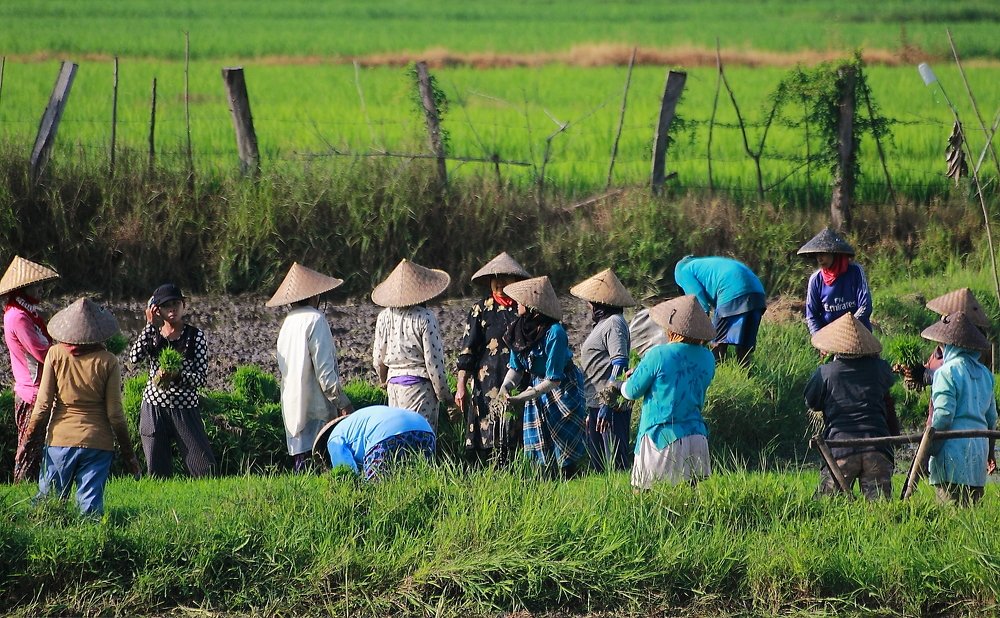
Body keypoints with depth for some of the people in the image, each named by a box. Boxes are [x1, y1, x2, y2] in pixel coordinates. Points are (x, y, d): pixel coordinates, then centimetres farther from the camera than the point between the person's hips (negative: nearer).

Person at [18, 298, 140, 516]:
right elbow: (114, 413, -4)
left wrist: (28, 440, 7)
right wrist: (127, 452, 6)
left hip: (60, 439, 0)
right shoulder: (108, 362, -4)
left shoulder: (55, 354, -3)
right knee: (90, 505, 1)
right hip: (98, 441, 0)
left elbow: (43, 405, -3)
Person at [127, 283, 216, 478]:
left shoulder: (195, 336, 0)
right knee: (156, 474, 4)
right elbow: (134, 357, -13)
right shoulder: (153, 335, 6)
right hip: (154, 407, 2)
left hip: (186, 409, -2)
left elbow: (201, 377, -6)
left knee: (205, 470, -8)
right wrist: (151, 325, -11)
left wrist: (177, 374, -23)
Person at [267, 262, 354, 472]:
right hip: (314, 406, -8)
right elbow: (324, 369, -16)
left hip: (292, 406, 8)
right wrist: (343, 403, -10)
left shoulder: (289, 321, 13)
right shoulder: (314, 319, -11)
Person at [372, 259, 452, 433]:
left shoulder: (385, 317, 2)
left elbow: (378, 358, 10)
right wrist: (444, 394, -2)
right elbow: (433, 360, -13)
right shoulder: (425, 318, -14)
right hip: (419, 384, -5)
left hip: (394, 384, 5)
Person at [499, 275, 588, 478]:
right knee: (541, 458, 9)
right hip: (537, 389, 7)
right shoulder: (519, 329, -7)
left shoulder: (554, 333, -28)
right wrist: (506, 385, -16)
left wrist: (522, 397, -32)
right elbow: (516, 367, 4)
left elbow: (553, 379, -26)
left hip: (564, 391, -7)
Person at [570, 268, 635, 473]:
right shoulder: (602, 324, 20)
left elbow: (620, 364, -20)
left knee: (615, 463, -9)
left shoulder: (614, 323, -11)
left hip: (611, 405, -11)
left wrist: (607, 403, -24)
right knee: (597, 462, 12)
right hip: (595, 404, 11)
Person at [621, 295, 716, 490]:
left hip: (661, 437, -5)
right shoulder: (707, 358, 6)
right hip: (696, 436, 6)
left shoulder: (658, 355, -12)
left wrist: (624, 385, 23)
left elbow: (632, 391, -3)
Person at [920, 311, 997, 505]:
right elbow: (991, 416, 19)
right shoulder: (984, 373, 14)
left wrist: (928, 450, -8)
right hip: (979, 447, 7)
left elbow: (943, 415, -13)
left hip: (954, 447, -7)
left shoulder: (947, 371, -8)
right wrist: (990, 451, 28)